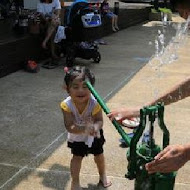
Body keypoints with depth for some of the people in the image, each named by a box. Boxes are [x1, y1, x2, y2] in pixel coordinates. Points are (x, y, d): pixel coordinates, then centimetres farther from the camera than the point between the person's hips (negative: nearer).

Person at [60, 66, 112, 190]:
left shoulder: (94, 103, -36)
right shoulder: (67, 105, -35)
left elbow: (99, 121, -30)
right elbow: (69, 127, -36)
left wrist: (95, 127, -54)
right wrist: (84, 129, -53)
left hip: (94, 133, 1)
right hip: (77, 136, -1)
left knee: (99, 155, 20)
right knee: (77, 157, 11)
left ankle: (103, 175, 48)